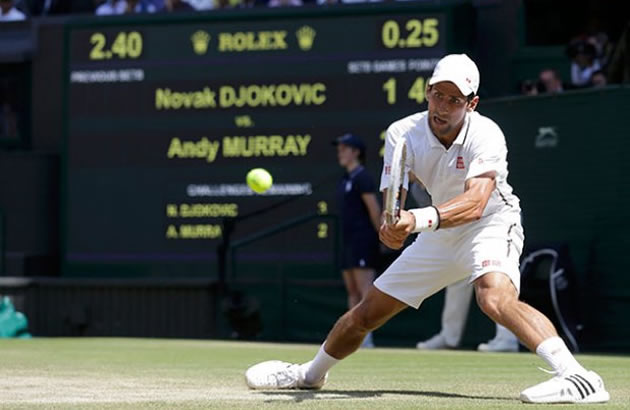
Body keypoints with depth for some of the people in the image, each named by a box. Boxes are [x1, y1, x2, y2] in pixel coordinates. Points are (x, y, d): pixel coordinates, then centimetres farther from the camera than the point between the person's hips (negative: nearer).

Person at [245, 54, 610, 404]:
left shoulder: (486, 135, -28)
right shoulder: (403, 133, -15)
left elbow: (475, 203, -42)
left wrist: (418, 220, -58)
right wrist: (392, 227, -45)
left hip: (491, 226, -5)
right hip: (439, 234, 5)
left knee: (495, 298, -37)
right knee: (367, 312, 11)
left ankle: (577, 377, -45)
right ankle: (311, 374, 37)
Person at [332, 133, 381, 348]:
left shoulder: (362, 178, -10)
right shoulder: (345, 180, 18)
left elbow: (374, 209, -13)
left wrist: (383, 237, -12)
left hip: (363, 241, -10)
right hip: (349, 242, 10)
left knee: (364, 290, -13)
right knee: (352, 291, 9)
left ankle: (366, 338, -17)